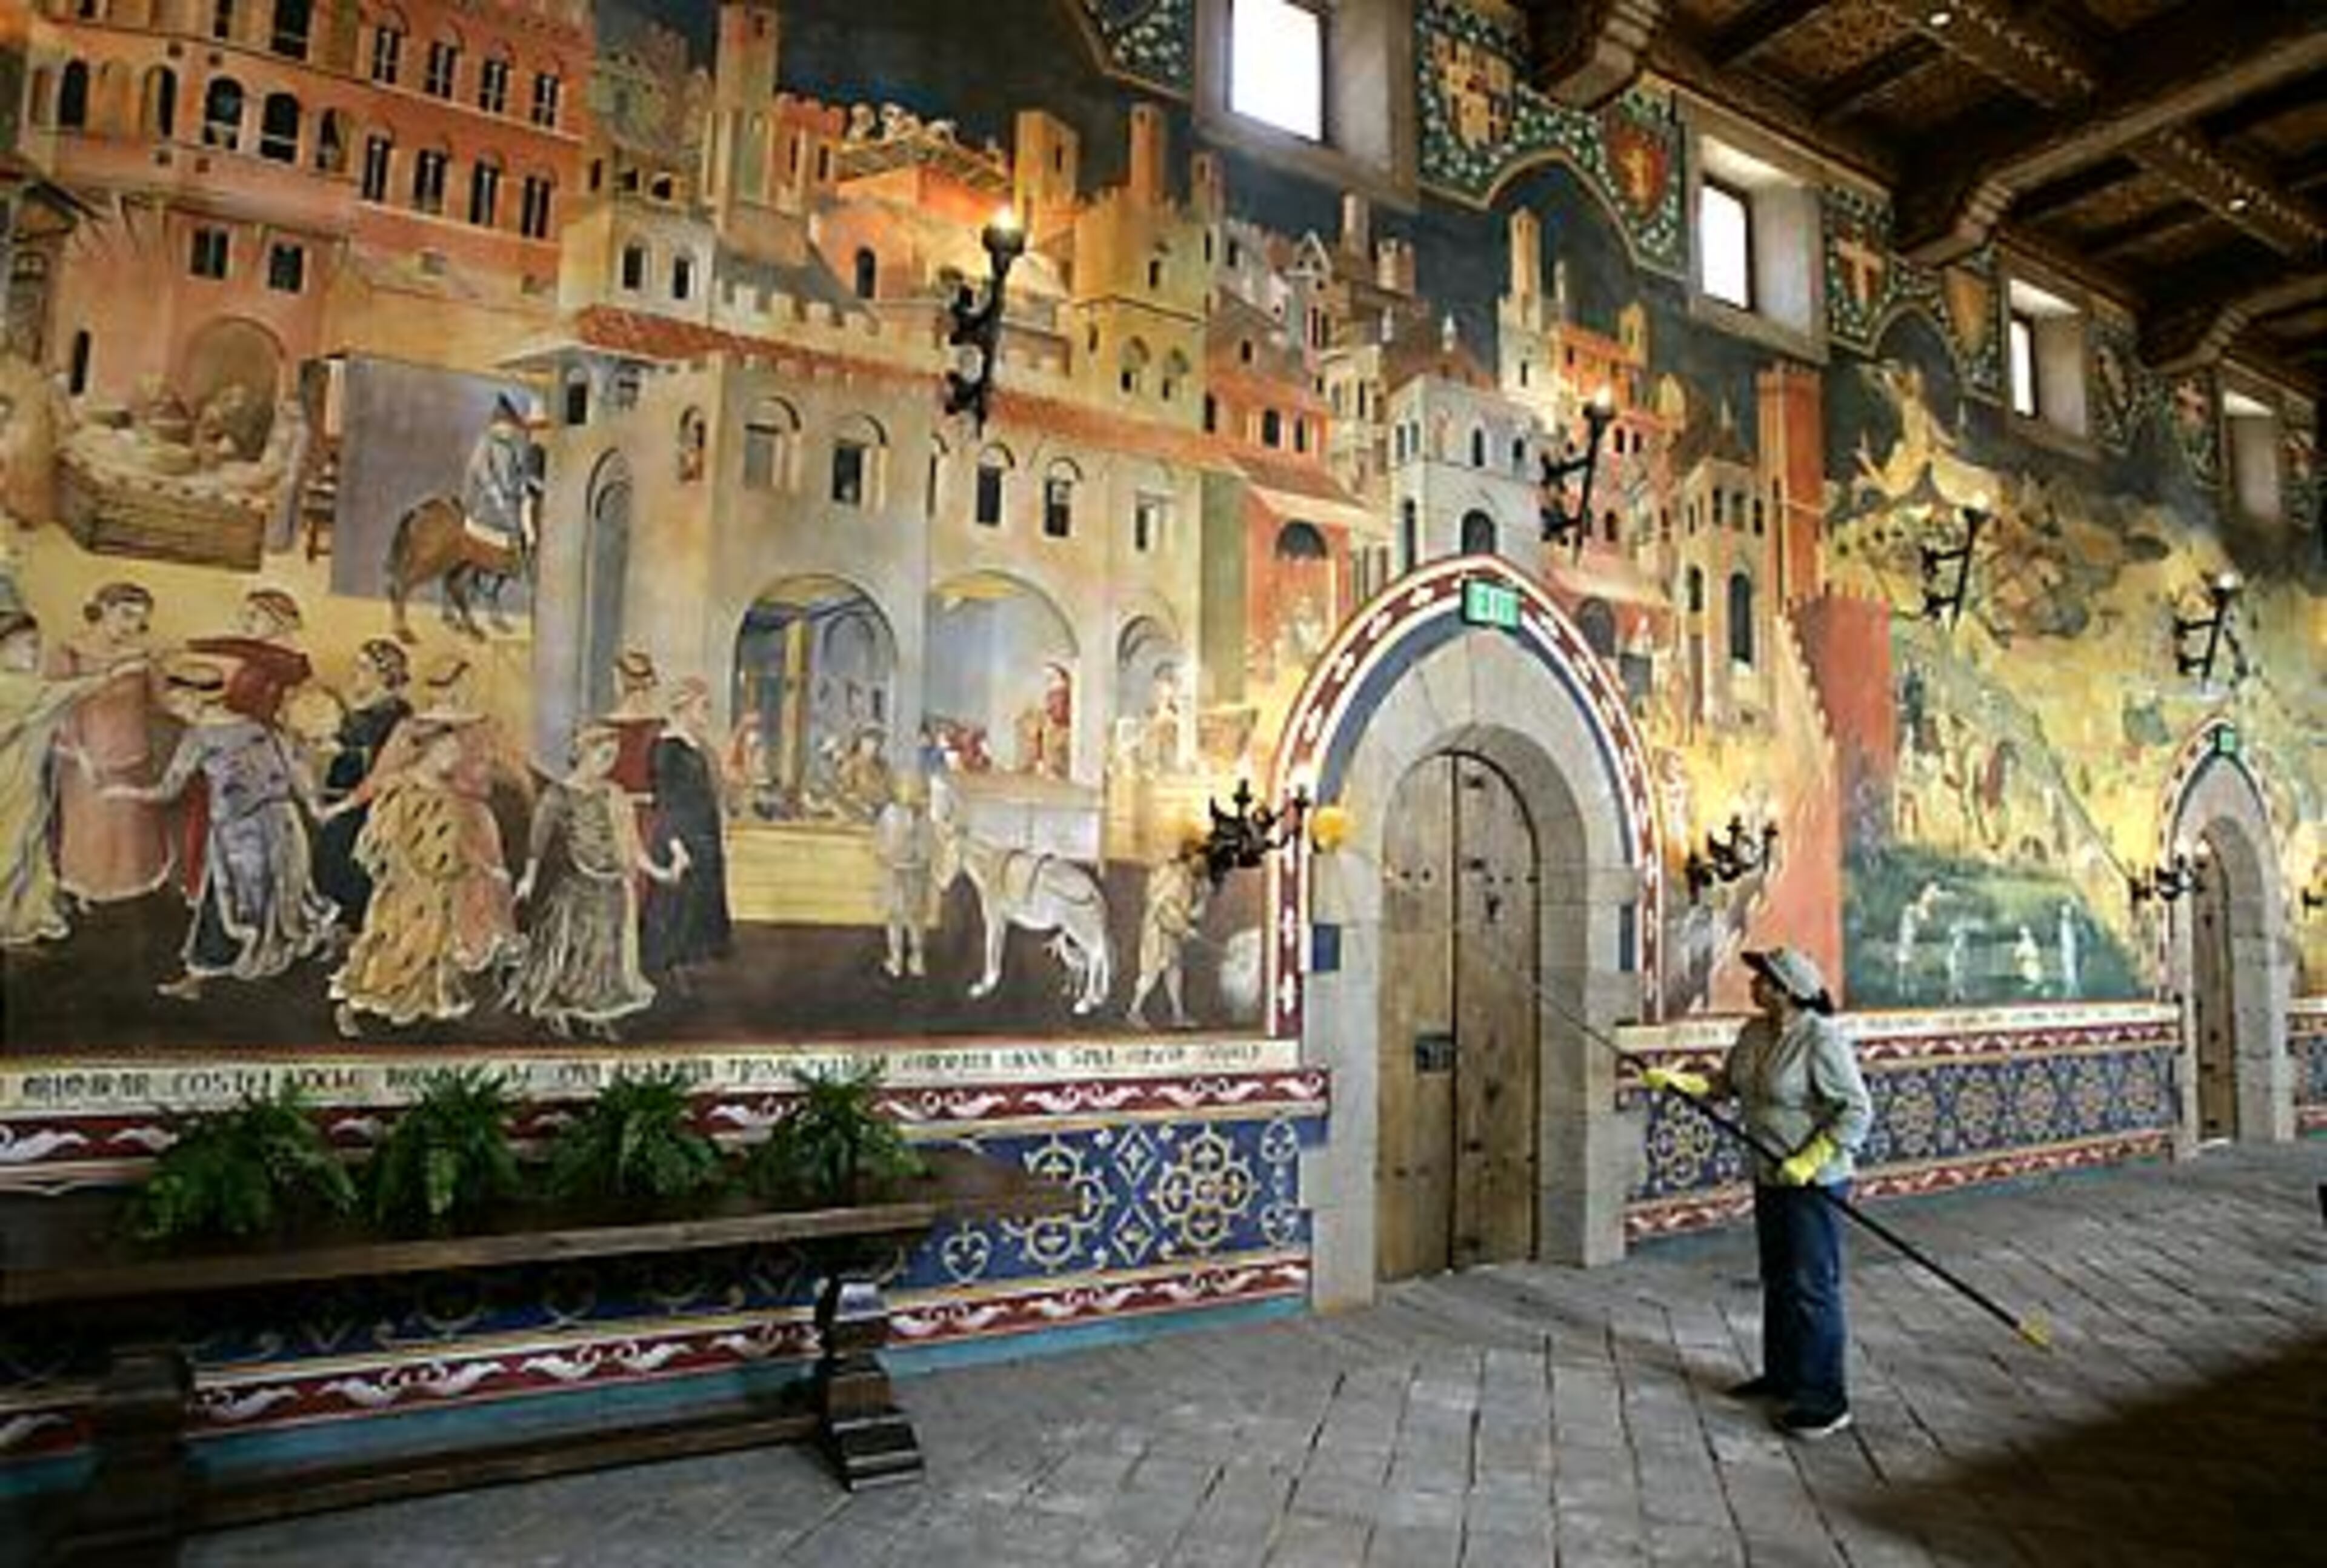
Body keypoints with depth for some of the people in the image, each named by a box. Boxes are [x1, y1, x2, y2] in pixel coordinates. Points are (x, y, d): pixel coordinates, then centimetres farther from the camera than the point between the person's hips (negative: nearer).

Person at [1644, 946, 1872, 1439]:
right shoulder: (1754, 1033, 4)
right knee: (1776, 1280, 19)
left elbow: (1857, 1112, -21)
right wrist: (1677, 1080, 2)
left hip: (1814, 1184, -9)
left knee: (1812, 1288, -1)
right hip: (1769, 1178, 9)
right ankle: (1782, 1374, 34)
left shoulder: (1822, 1040, -21)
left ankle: (1826, 1400, 10)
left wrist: (1808, 1162, -24)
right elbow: (1723, 1084, 15)